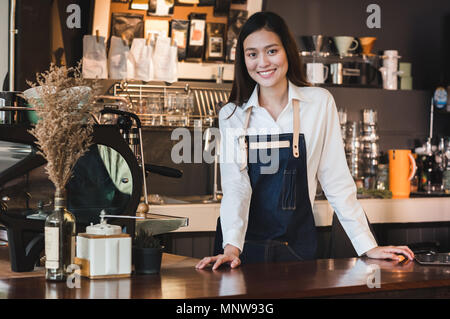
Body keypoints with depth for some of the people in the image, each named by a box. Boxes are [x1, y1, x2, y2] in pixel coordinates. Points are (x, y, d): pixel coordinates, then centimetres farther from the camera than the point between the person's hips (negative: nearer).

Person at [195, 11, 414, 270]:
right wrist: (231, 247, -23)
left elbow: (336, 180, -1)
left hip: (297, 247, 0)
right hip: (244, 247, 0)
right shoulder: (231, 115, 1)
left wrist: (368, 246, -6)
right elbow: (235, 186, -8)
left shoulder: (320, 103, -2)